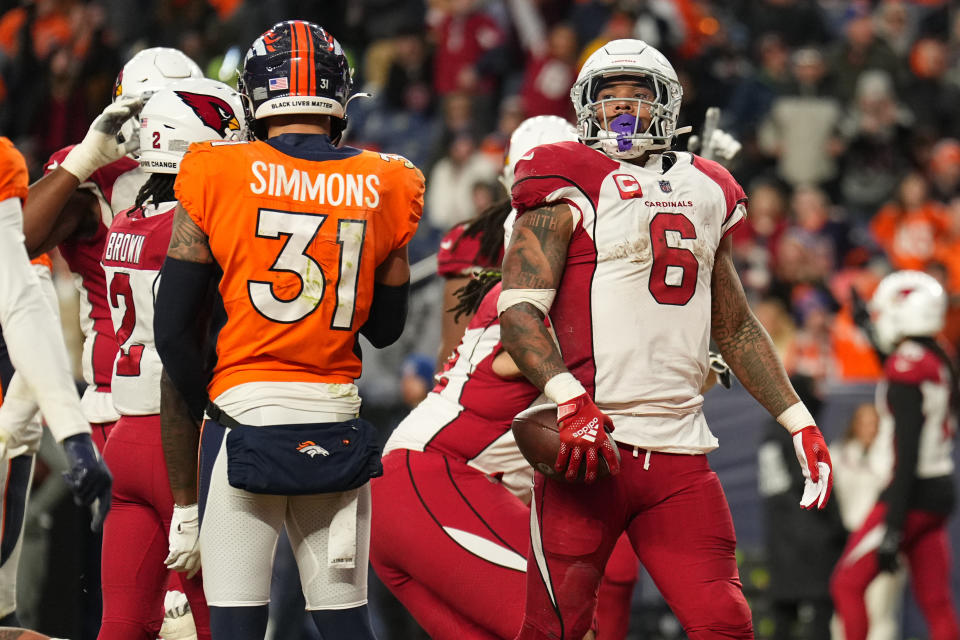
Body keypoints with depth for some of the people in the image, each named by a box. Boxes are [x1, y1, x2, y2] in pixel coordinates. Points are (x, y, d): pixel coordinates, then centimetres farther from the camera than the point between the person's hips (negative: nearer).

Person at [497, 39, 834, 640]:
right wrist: (570, 402, -24)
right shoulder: (571, 185, 1)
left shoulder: (706, 191, 19)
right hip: (593, 437, -5)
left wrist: (800, 423, 19)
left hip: (680, 452, 5)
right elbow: (519, 313, -9)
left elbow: (736, 329, 26)